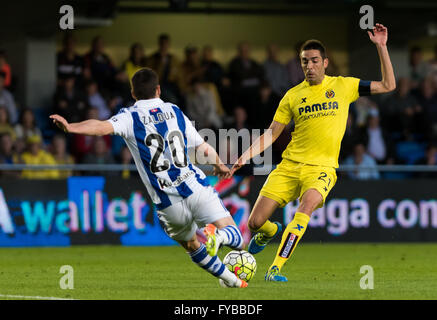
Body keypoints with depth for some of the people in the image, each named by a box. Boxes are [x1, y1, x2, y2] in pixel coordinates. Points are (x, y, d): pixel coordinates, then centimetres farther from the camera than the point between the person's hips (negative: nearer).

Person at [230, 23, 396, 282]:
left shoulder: (343, 86, 5)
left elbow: (388, 86, 5)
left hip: (322, 167, -2)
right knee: (255, 223, -4)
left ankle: (276, 267, -31)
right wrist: (246, 157, -2)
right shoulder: (293, 96, 7)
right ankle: (271, 232, 35)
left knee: (308, 204, -35)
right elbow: (271, 133, 11)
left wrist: (381, 47, -3)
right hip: (290, 164, 2)